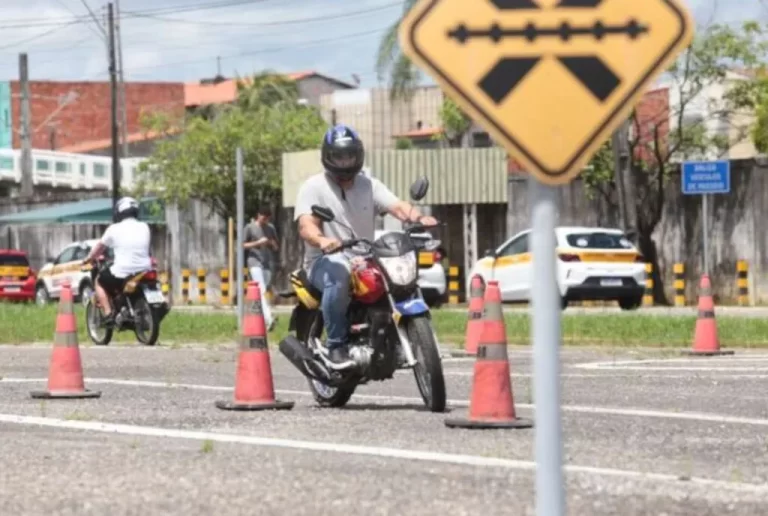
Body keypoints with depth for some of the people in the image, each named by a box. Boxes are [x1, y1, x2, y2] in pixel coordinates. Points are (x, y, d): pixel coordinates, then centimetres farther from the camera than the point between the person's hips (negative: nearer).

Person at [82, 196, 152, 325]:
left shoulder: (114, 229, -1)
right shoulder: (144, 227, 9)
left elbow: (100, 247, 12)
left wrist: (88, 259, 31)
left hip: (122, 272, -4)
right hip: (144, 270, 4)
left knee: (99, 281, 21)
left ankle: (108, 315, 4)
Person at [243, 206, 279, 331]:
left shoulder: (271, 229, 14)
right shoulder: (250, 228, 2)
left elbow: (277, 248, 20)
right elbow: (242, 245, 0)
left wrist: (273, 244, -4)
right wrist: (258, 243, -13)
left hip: (269, 263, 5)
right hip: (255, 261, -5)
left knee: (264, 290, 5)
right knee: (261, 290, -20)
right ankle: (268, 318, -34)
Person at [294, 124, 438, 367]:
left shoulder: (369, 185, 13)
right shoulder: (313, 187, 1)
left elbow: (397, 206, -4)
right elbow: (306, 225, -15)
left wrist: (418, 218, -29)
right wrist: (322, 240, -40)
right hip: (325, 261, -4)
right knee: (338, 274, -39)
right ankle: (336, 345, -30)